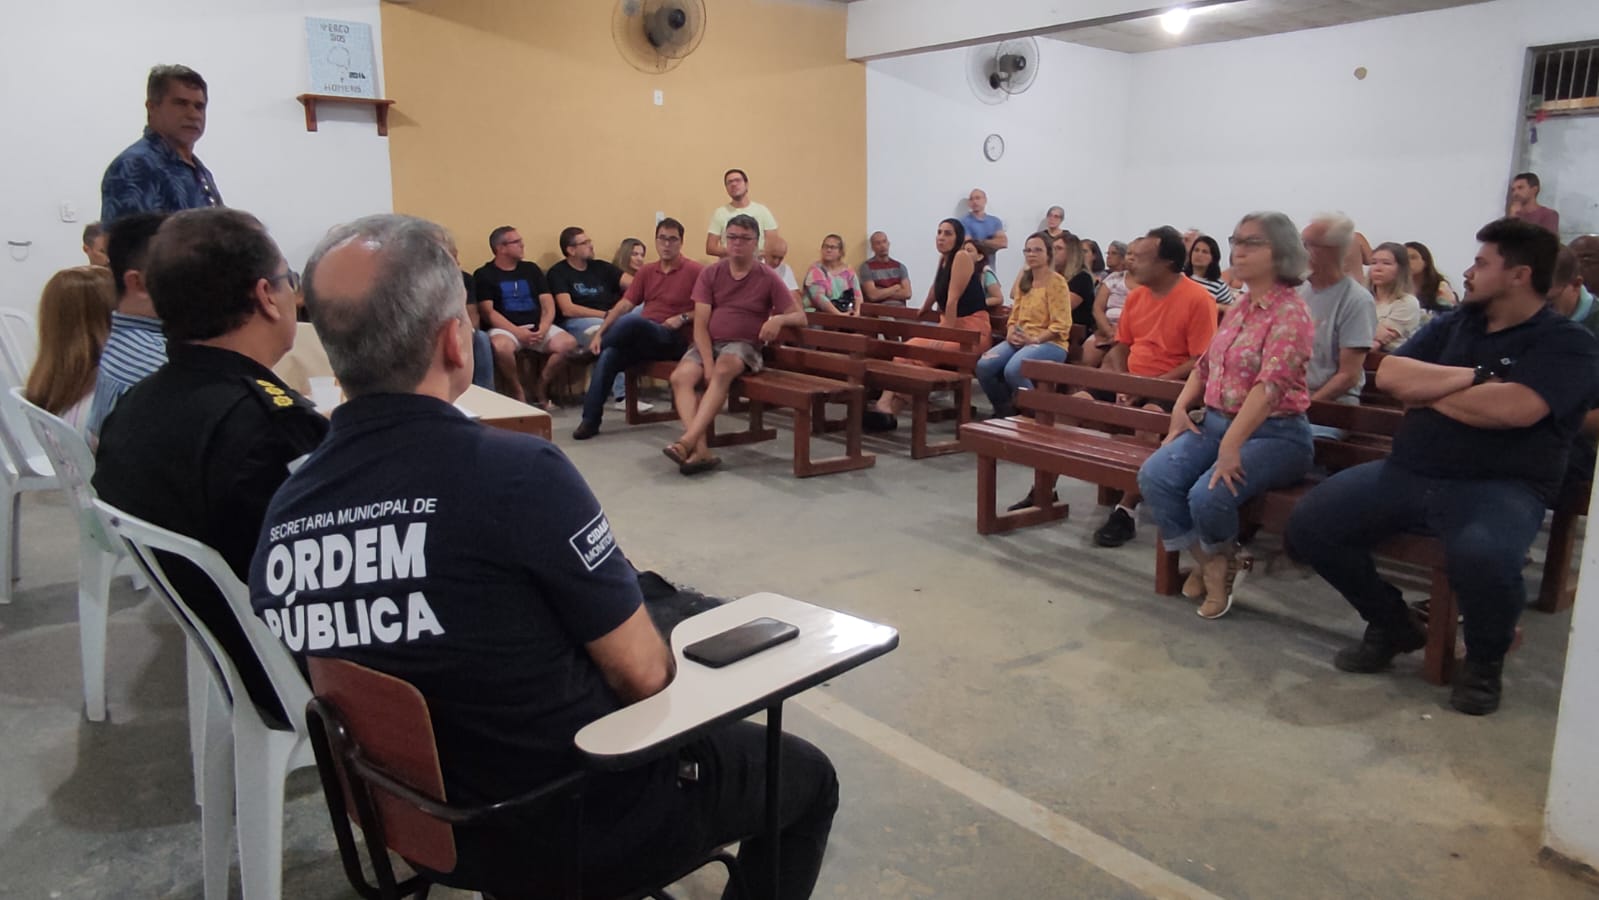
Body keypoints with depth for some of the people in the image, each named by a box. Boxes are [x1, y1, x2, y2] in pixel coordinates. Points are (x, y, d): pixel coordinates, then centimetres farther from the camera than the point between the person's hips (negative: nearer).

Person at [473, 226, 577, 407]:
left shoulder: (531, 269, 18)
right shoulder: (484, 275, 5)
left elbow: (548, 304, 12)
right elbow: (488, 312, -5)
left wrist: (543, 328, -9)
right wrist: (518, 332, -17)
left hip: (538, 327, 4)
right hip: (506, 328, -4)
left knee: (569, 343, -24)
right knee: (500, 347, -39)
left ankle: (541, 390, -7)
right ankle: (517, 394, -15)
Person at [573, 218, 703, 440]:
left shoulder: (695, 271, 0)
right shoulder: (647, 271, 16)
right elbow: (624, 305, 10)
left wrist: (682, 318, -17)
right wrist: (599, 333, -1)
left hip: (673, 340, -5)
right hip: (642, 338, 5)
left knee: (631, 321, -35)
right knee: (608, 356, -26)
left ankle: (595, 351, -6)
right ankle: (590, 420, -23)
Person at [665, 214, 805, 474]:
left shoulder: (768, 278, 4)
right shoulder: (710, 274, 7)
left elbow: (800, 317, 3)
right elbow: (700, 325, 0)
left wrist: (779, 319, -22)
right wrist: (707, 363, -16)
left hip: (743, 345, -2)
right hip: (707, 344, 3)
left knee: (723, 371, -37)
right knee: (681, 376, -29)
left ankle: (687, 441, -44)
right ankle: (700, 451, -38)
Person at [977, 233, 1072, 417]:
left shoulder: (1056, 282, -5)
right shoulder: (1023, 280, 17)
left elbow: (1061, 325, -11)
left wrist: (1035, 339, -19)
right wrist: (1011, 332, -3)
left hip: (1049, 343, -6)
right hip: (1020, 341, 6)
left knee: (1013, 370, -34)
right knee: (984, 365, -20)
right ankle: (1004, 410, 2)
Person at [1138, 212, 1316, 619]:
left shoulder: (1290, 312, -13)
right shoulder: (1238, 309, 12)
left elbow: (1270, 385, -25)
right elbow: (1206, 364, 21)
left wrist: (1231, 446, -32)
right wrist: (1181, 408, 3)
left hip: (1274, 434, -7)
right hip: (1216, 421, 7)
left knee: (1208, 494, -29)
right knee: (1154, 475, -16)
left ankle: (1222, 563, 6)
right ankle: (1207, 562, 2)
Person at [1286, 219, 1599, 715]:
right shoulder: (1452, 324, 15)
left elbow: (1513, 408, -21)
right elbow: (1389, 375, 1)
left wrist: (1429, 392, -7)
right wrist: (1470, 376, -10)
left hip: (1499, 486, -5)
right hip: (1408, 472, 6)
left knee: (1482, 558, -39)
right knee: (1308, 526, -12)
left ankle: (1485, 660, -3)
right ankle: (1392, 623, 12)